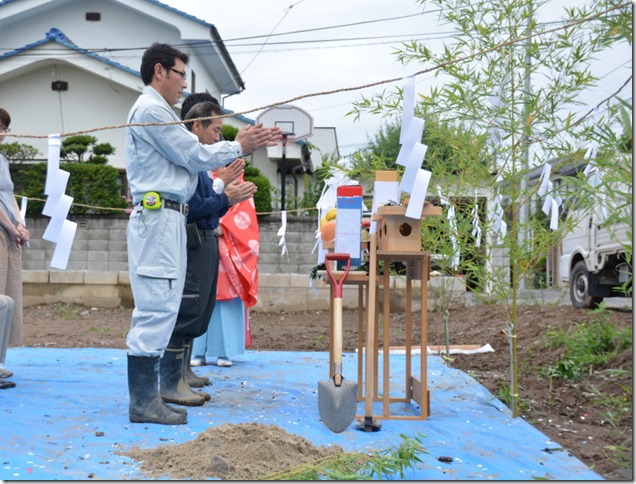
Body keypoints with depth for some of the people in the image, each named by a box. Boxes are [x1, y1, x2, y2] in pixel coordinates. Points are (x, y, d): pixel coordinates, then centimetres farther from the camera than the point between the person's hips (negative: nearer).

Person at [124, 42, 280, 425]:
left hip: (164, 218, 11)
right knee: (157, 308, -11)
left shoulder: (156, 111, 25)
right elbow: (195, 156, -11)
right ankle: (143, 402, -7)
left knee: (158, 309, 9)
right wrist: (238, 146, 3)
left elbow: (189, 155, 20)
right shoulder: (152, 110, -9)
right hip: (159, 218, -11)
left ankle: (147, 396, 13)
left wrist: (248, 143, 14)